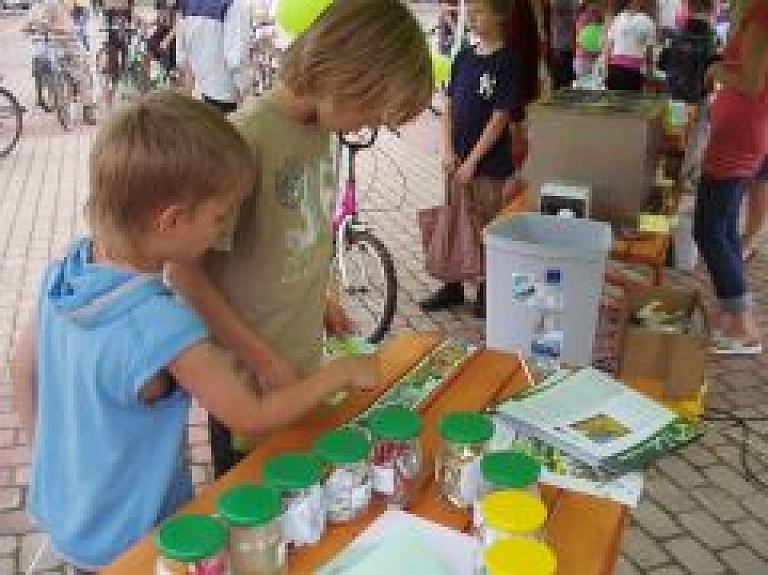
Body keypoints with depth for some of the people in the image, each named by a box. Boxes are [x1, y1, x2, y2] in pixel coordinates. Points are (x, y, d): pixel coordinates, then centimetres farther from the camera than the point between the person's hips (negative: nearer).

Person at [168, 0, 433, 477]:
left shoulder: (320, 125, -2)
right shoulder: (246, 139, -26)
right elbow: (187, 273, -22)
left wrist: (323, 300, 4)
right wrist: (266, 361, -19)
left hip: (305, 364, 7)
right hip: (253, 380, -6)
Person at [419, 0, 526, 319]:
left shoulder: (507, 62, -10)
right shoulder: (463, 57, 7)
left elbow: (501, 118, -13)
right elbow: (449, 106, 9)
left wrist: (472, 161, -14)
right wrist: (448, 152, -2)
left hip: (490, 163, -6)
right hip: (457, 160, 6)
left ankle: (487, 290, 18)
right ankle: (452, 286, 27)